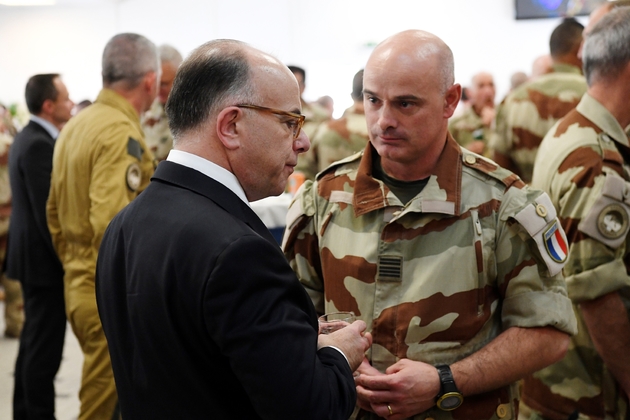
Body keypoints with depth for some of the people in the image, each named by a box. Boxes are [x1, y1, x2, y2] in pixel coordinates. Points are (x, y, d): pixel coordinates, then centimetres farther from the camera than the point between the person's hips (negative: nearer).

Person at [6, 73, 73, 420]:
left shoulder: (28, 138, 13)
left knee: (34, 340, 18)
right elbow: (48, 211, -22)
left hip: (32, 254, 11)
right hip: (44, 257, -11)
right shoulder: (39, 145, -19)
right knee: (45, 347, -4)